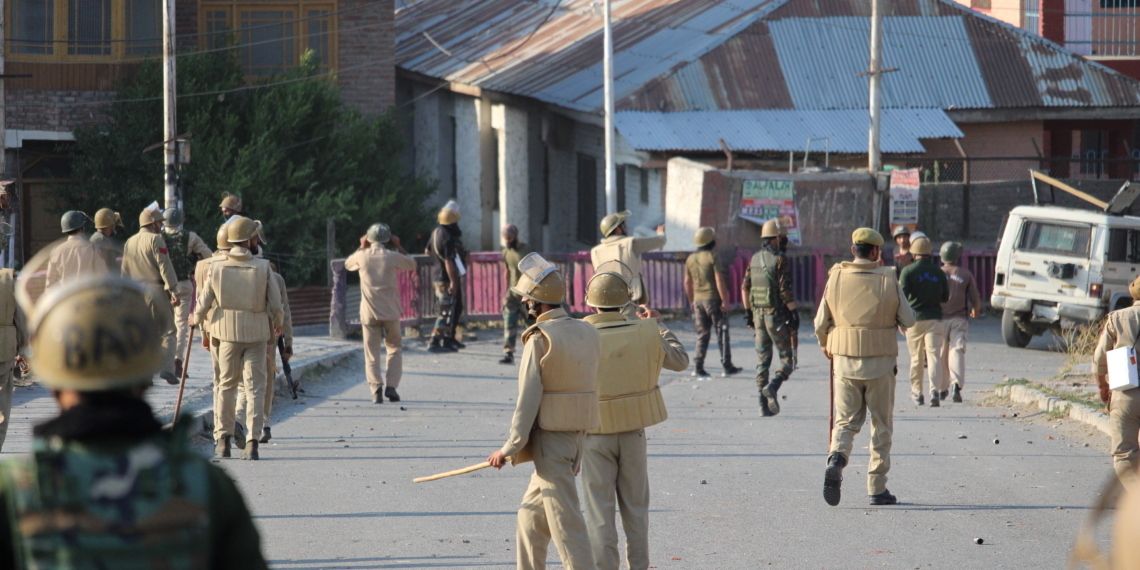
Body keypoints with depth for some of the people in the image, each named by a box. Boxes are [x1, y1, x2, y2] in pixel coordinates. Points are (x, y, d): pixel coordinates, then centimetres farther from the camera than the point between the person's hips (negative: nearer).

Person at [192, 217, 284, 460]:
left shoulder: (216, 268, -6)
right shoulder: (263, 267, -8)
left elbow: (204, 302, 1)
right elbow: (275, 304, -4)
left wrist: (196, 319, 24)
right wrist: (278, 323, 18)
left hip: (228, 333, 1)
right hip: (257, 333, -1)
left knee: (226, 385, 14)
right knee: (255, 387, 1)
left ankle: (223, 440, 14)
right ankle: (252, 442, -5)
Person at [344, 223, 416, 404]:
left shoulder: (362, 256, -1)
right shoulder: (393, 257, -6)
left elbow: (348, 264, 21)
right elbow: (412, 264, 13)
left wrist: (362, 247, 25)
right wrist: (399, 247, 17)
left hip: (369, 312, 0)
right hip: (390, 312, 0)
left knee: (372, 353, 4)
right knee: (394, 348, 14)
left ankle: (376, 390, -8)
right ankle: (391, 386, 1)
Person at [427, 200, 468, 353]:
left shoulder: (436, 232, 6)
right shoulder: (448, 237, -23)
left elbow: (429, 251, 20)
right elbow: (449, 261, -27)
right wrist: (453, 282, -27)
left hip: (439, 276, 10)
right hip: (447, 279, -10)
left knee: (457, 308, 21)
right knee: (446, 312, -7)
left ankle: (450, 339, 30)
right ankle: (434, 343, -7)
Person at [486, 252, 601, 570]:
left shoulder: (540, 339, -14)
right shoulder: (588, 333, 8)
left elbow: (528, 399, -16)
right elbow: (592, 386, 10)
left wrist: (511, 447, -10)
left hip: (550, 441, -8)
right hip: (577, 436, 8)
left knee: (566, 521, -6)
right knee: (531, 515, 20)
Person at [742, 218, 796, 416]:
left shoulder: (754, 259, 8)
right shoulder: (780, 261, -12)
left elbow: (745, 287, 10)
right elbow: (785, 290, -17)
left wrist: (748, 312, 16)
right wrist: (794, 313, -12)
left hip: (758, 315, 6)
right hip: (776, 314, -6)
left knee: (762, 359, 10)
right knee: (786, 357, 3)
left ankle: (764, 405, 9)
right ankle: (773, 386, -22)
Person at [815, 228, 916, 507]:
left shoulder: (836, 277, 0)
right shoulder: (888, 279, -5)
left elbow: (820, 322, 2)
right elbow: (908, 320, -1)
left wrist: (825, 346, 22)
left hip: (844, 361, 2)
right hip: (880, 363, -1)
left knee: (846, 421, 9)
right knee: (881, 425, 10)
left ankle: (836, 459, -20)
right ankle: (877, 488, 10)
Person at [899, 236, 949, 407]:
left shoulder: (908, 271, -5)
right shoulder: (938, 272, 4)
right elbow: (945, 297, 11)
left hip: (914, 318, -1)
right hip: (934, 319, 1)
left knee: (916, 357, 12)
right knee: (934, 355, -5)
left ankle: (917, 392, 22)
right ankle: (935, 390, -23)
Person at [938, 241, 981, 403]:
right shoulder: (966, 274, 2)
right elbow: (975, 299, 3)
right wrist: (975, 311, 25)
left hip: (940, 318, 1)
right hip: (959, 319, -1)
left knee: (941, 354, 12)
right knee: (957, 351, -8)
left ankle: (942, 389, 22)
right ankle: (956, 384, -28)